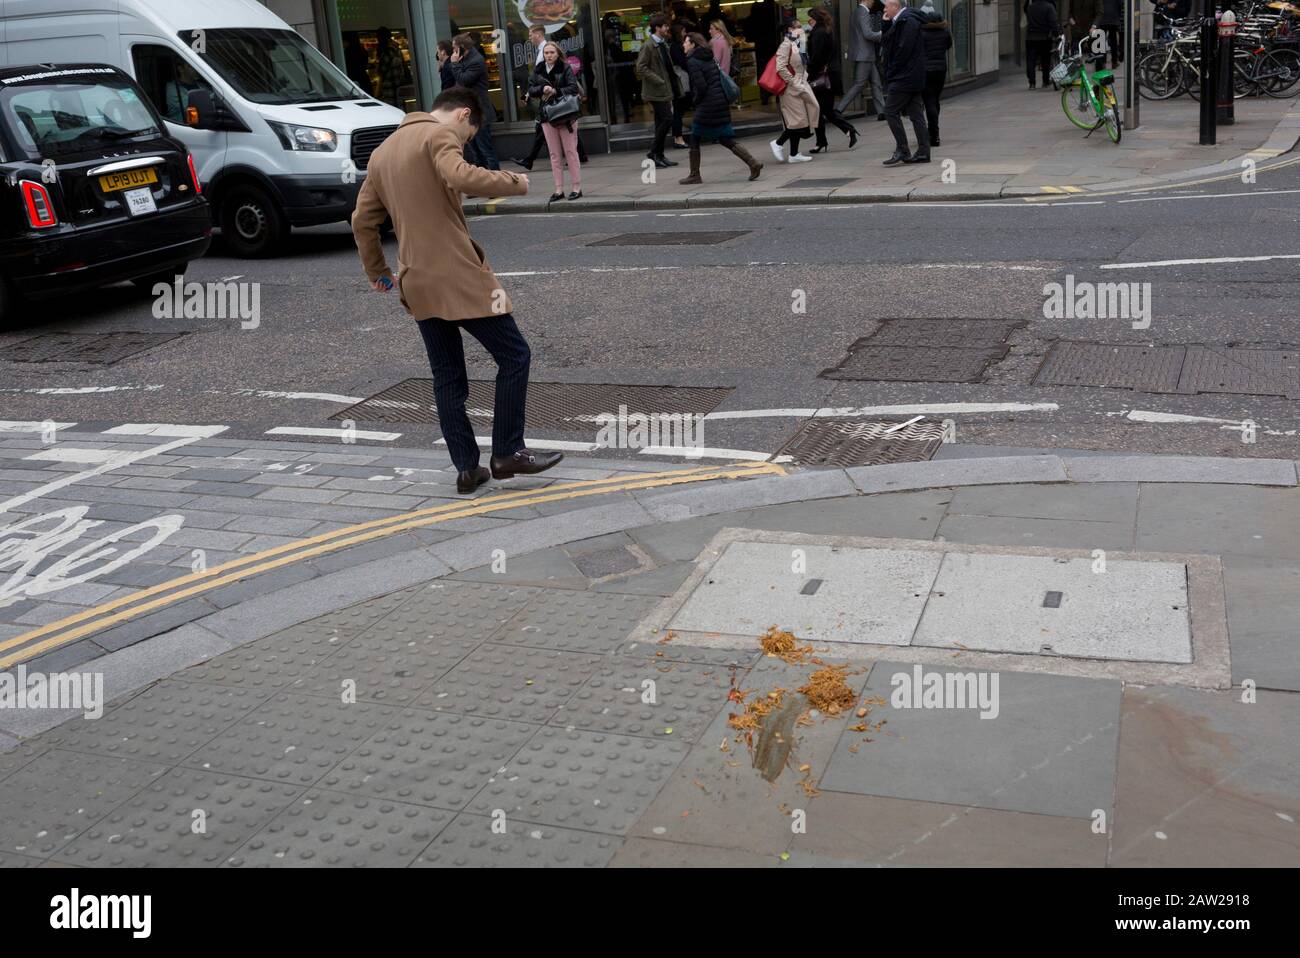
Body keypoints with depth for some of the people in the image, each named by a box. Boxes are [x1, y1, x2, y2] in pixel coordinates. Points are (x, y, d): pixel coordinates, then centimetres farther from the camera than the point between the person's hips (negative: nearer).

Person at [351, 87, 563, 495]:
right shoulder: (440, 134, -4)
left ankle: (467, 469, 13)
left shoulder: (382, 152, 20)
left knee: (447, 378, 13)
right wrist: (515, 182, -12)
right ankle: (508, 453, 4)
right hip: (458, 275, -8)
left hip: (417, 284, 8)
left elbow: (362, 221, 20)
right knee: (514, 356, 3)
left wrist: (376, 271, 30)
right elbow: (462, 177, -26)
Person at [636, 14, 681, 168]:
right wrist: (659, 81, -19)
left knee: (661, 122, 9)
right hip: (656, 92, -9)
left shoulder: (663, 45, 16)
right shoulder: (648, 46, -12)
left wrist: (672, 89, 13)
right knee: (667, 119, -14)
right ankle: (654, 152, -6)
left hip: (665, 91, 9)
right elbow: (641, 68, -17)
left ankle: (659, 156, 14)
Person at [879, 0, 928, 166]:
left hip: (904, 78, -10)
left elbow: (903, 51, -20)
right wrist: (885, 23, 5)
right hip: (914, 79, 10)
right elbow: (886, 42, 18)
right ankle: (923, 152, 9)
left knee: (891, 112, -7)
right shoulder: (901, 21, 16)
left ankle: (902, 151, -7)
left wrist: (891, 73, -14)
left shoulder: (908, 22, -14)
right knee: (916, 114, 8)